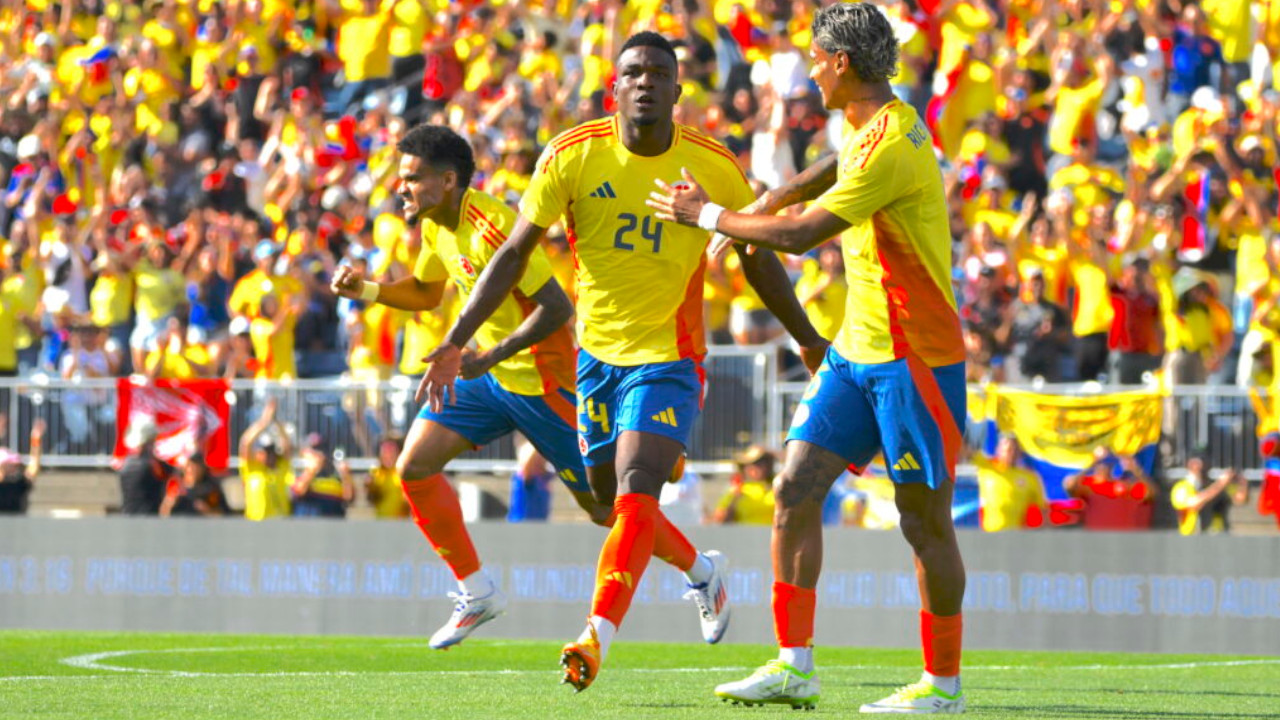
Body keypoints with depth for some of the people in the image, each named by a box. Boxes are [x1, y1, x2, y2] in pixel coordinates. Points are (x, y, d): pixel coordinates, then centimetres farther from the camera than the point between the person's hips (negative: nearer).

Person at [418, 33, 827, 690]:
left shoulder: (714, 168, -8)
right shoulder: (572, 156, -8)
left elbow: (758, 260, 7)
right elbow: (515, 253, -5)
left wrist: (810, 341, 13)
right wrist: (456, 341, -12)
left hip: (669, 356, -3)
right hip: (597, 351, 3)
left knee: (636, 494, -21)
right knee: (612, 502, 14)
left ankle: (597, 635, -27)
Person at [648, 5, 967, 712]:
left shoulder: (889, 144, -21)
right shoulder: (866, 126, 10)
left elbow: (799, 234, -23)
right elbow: (836, 168, 35)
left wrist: (709, 215, -10)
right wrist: (759, 205, 25)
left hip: (914, 356, -10)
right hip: (857, 348, 10)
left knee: (925, 516, -2)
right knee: (796, 488, 2)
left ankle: (943, 682, 8)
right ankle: (793, 666, 4)